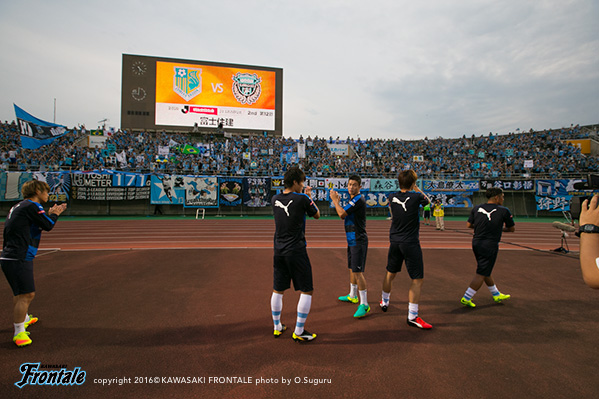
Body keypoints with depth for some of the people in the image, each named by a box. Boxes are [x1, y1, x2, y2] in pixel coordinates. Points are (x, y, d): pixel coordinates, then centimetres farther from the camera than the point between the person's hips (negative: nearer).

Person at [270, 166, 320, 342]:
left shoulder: (275, 199, 3)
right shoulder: (302, 199, -11)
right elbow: (317, 215, 5)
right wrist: (309, 197, 17)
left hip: (279, 251, 6)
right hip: (296, 251, -6)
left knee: (278, 290, 17)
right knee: (307, 291, 7)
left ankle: (277, 327, 29)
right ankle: (299, 332, 10)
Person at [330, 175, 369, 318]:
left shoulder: (359, 199, -16)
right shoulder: (352, 199, 15)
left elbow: (342, 213, -22)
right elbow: (343, 216, 21)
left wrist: (334, 200, -8)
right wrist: (338, 202, 10)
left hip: (358, 241, -10)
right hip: (352, 240, 10)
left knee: (358, 271, -11)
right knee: (352, 269, 20)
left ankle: (364, 304, -5)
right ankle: (352, 296, 36)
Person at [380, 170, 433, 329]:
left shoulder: (392, 197, -1)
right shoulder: (416, 197, -13)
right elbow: (428, 201, 10)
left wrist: (412, 190, 27)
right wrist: (417, 189, 20)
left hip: (394, 241, 6)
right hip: (411, 243, -5)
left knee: (390, 274, 21)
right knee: (418, 280, 2)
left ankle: (384, 302, 40)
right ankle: (412, 316, 2)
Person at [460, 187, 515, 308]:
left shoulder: (477, 208, 3)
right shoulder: (504, 211, -7)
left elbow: (469, 225, 6)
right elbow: (512, 229, 4)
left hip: (476, 243, 7)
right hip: (489, 246, -6)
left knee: (486, 271, 20)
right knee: (481, 274, 1)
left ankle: (496, 295, 38)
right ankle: (466, 298, 3)